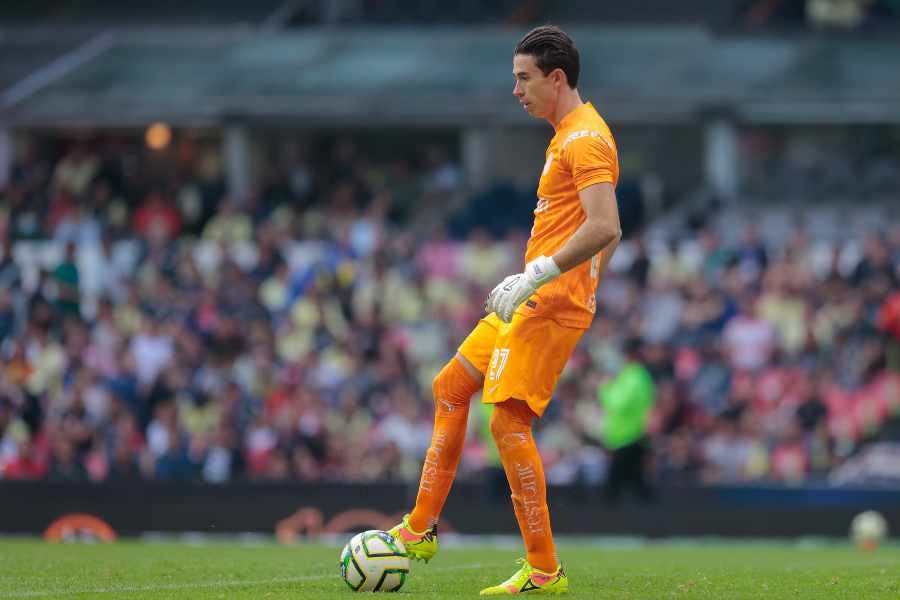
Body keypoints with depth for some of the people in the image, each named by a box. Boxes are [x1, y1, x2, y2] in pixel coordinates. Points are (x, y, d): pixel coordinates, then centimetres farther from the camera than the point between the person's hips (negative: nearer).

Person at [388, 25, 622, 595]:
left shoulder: (585, 138, -15)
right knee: (451, 386, 16)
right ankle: (421, 531, 21)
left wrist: (536, 277, -26)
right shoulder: (571, 136, 18)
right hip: (531, 302, 11)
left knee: (508, 420, -14)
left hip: (550, 307, -11)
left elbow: (605, 228, -27)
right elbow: (601, 232, 24)